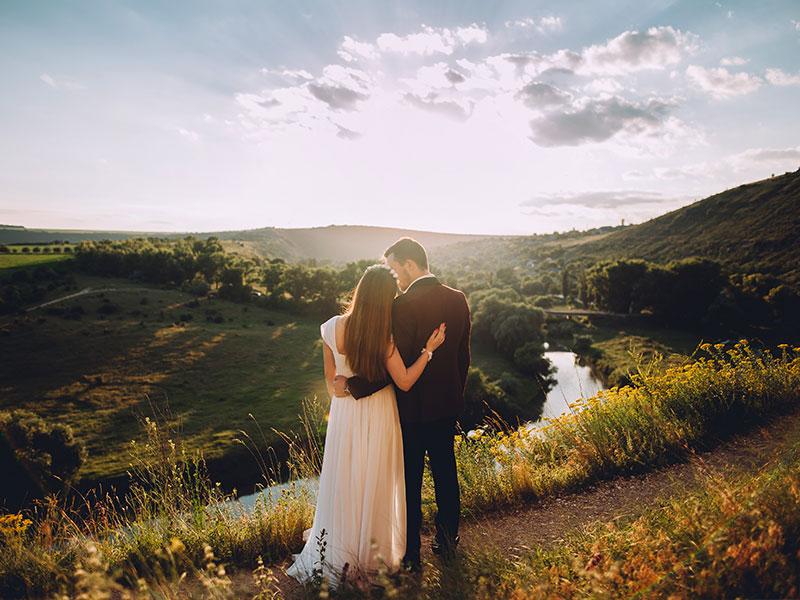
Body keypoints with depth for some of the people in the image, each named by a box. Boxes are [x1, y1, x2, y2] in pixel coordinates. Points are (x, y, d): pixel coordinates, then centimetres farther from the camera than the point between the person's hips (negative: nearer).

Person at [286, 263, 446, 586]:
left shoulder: (332, 329, -11)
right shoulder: (386, 337, -21)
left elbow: (330, 377, 2)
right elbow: (404, 382, -13)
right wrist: (428, 349, -10)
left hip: (344, 413, 3)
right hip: (378, 416, -2)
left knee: (343, 480, 18)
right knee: (374, 485, 14)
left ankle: (338, 555, 35)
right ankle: (371, 556, 32)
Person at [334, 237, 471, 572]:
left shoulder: (403, 306, -22)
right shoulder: (457, 299, 0)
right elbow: (463, 356, 7)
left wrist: (352, 384, -17)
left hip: (412, 409, -6)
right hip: (448, 405, 7)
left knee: (410, 482, 9)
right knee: (445, 473, 21)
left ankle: (410, 555, 24)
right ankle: (448, 541, 38)